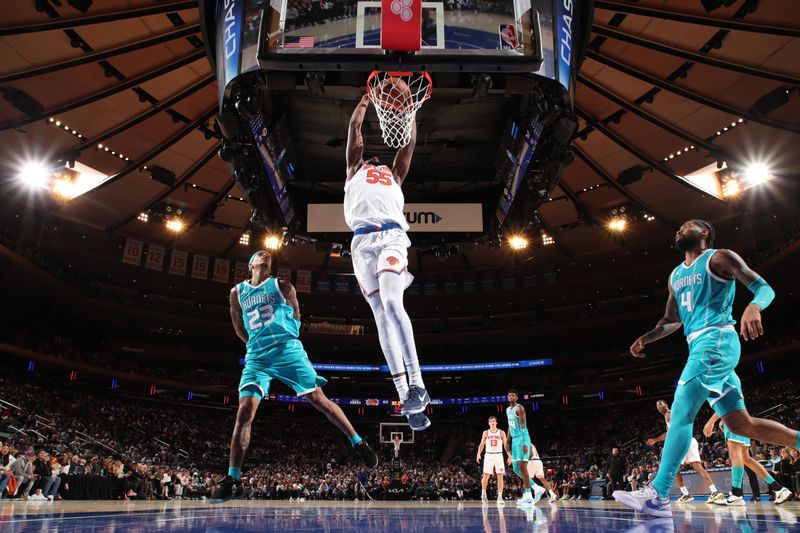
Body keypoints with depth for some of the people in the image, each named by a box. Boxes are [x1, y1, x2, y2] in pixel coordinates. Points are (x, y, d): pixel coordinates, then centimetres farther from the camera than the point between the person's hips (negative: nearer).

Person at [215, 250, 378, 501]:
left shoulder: (281, 286, 7)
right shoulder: (237, 292, 12)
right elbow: (239, 329, 21)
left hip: (288, 350, -1)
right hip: (257, 357, 2)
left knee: (318, 399, -4)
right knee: (245, 411, -12)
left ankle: (359, 444, 6)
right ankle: (233, 479, -5)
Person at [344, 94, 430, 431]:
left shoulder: (395, 174, 34)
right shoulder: (355, 168, 32)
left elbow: (410, 140, 31)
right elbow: (354, 126, 29)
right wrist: (368, 97, 36)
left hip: (392, 236, -1)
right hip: (362, 241, 1)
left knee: (391, 303, -25)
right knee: (381, 315, -5)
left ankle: (417, 384, -28)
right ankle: (405, 394, -6)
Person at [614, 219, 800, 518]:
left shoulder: (719, 258, 1)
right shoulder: (676, 276, 23)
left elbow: (764, 287, -8)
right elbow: (672, 320, 28)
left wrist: (754, 306, -31)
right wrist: (646, 338, 12)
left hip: (716, 341, -9)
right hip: (701, 347, 9)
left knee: (680, 414, -17)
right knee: (741, 424, 8)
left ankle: (658, 496, -18)